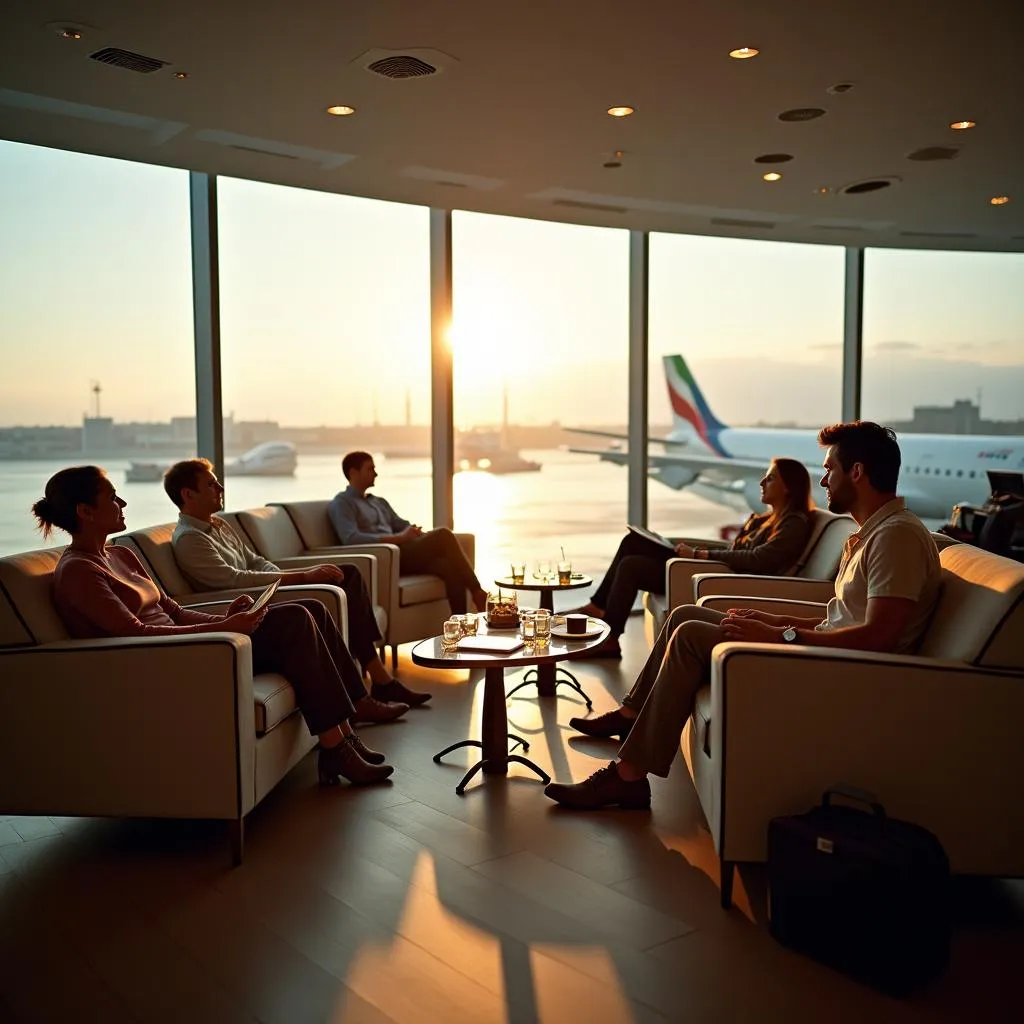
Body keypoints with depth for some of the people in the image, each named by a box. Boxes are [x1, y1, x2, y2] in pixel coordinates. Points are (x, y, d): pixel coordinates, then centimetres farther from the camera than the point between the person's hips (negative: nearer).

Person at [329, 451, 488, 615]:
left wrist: (423, 535, -2)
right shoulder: (342, 503, 3)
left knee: (451, 567, -23)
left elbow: (404, 526, 23)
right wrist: (399, 537, -19)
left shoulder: (379, 502, 29)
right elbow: (351, 539, -14)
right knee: (443, 535, -24)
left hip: (401, 553, 7)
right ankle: (477, 592, -17)